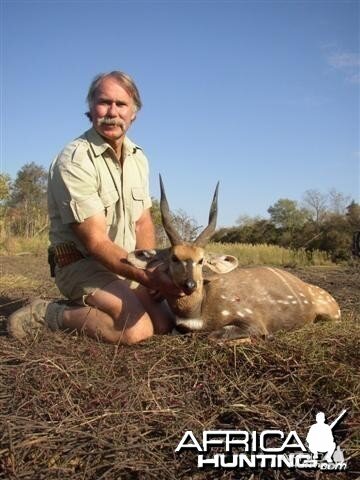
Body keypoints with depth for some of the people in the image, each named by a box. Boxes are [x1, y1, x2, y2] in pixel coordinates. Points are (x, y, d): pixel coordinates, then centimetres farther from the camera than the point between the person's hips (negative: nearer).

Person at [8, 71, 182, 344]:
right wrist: (148, 279, -27)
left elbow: (143, 223, 8)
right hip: (82, 264, -7)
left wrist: (153, 271, -8)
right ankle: (48, 314, -6)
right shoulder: (74, 161, -19)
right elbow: (96, 242, -22)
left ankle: (87, 308, 12)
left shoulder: (138, 158, 6)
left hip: (127, 264, 8)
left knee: (164, 324, -3)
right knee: (136, 330, -24)